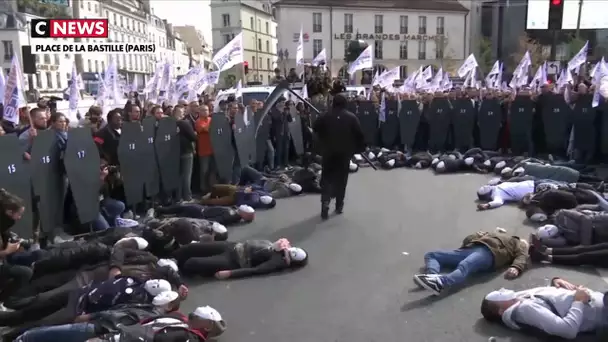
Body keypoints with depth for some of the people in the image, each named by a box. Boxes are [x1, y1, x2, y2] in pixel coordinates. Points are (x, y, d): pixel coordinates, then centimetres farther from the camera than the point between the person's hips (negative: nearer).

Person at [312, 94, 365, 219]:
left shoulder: (325, 117, 0)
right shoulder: (352, 118, -2)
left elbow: (315, 129, 5)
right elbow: (359, 135, -4)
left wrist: (323, 144, 15)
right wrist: (359, 148, 8)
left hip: (329, 152, 0)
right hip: (345, 152, 0)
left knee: (327, 177, 8)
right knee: (341, 178, 10)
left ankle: (325, 200, -13)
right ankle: (339, 205, 14)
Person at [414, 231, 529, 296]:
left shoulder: (519, 245, 30)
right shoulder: (496, 235, 45)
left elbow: (522, 257, 6)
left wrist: (516, 268, -16)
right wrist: (478, 236, 13)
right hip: (471, 248, 7)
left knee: (463, 267, -39)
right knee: (431, 255, -8)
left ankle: (439, 283, -66)